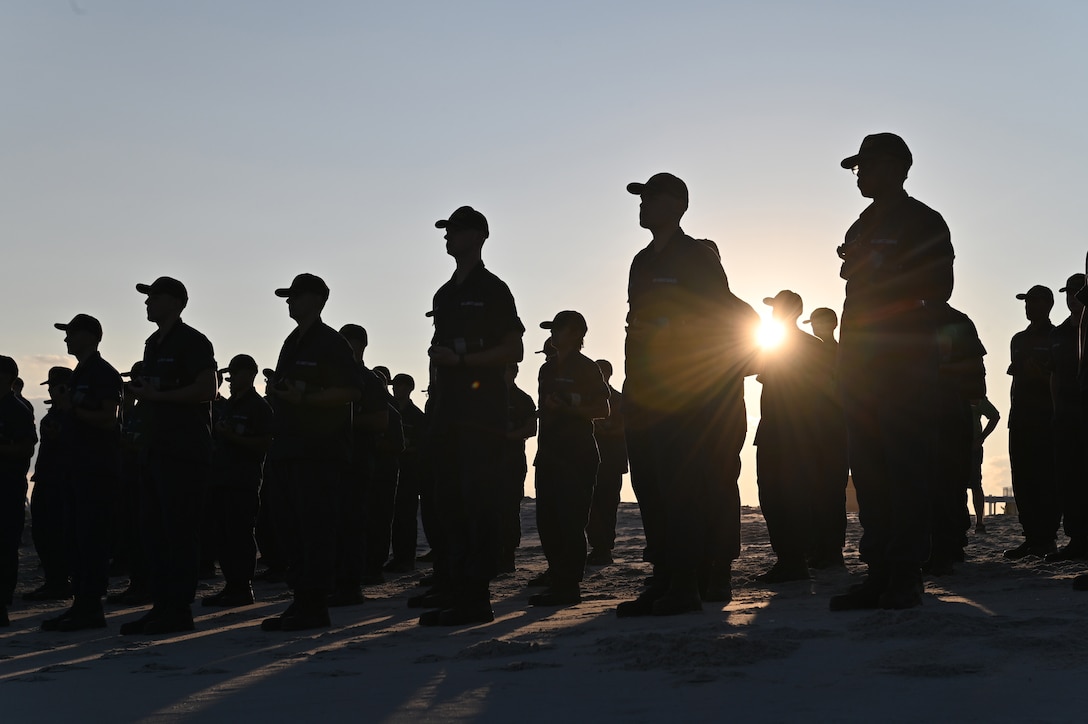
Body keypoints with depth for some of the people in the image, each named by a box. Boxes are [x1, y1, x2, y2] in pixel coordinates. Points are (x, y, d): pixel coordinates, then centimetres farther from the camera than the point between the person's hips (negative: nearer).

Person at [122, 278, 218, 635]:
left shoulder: (192, 342, -8)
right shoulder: (153, 344, 20)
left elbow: (207, 389, -17)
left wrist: (156, 395, -16)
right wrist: (141, 393, 7)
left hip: (185, 453, -9)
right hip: (158, 450, 10)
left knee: (179, 530, -7)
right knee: (152, 528, 9)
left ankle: (179, 610, -3)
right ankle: (162, 606, 15)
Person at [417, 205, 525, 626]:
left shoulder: (492, 289, 0)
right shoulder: (444, 295, 21)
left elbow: (514, 350, -6)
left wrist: (460, 359, -14)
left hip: (482, 414, -8)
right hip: (448, 413, 8)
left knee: (477, 504, -11)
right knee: (450, 503, 10)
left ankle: (475, 599, -13)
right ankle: (449, 588, 17)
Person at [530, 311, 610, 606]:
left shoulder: (586, 368, -1)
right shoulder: (547, 369, 20)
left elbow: (602, 410, -6)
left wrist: (566, 409, -17)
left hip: (577, 454, -7)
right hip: (550, 453, 8)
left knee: (570, 521, -10)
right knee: (547, 519, 4)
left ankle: (569, 586, -7)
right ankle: (557, 580, 11)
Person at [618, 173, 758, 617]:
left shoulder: (697, 256, -1)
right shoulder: (642, 262, 20)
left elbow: (722, 321, -5)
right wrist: (633, 386, 17)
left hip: (686, 394, -7)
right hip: (643, 392, 8)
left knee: (680, 487, -11)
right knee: (649, 486, 4)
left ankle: (685, 585, -11)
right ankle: (662, 582, 9)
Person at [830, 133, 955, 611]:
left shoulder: (923, 222, 1)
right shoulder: (860, 228, 22)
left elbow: (938, 289, -8)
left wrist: (880, 281, -12)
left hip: (907, 362, -7)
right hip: (860, 362, 7)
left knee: (907, 466, -8)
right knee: (868, 469, 2)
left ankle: (905, 575, -6)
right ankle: (880, 573, 4)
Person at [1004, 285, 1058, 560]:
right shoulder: (1019, 340, 21)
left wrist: (1041, 376, -17)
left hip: (1047, 420, -6)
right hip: (1021, 420, 6)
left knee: (1045, 479, -9)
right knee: (1022, 480, 1)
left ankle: (1047, 538, -8)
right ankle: (1033, 537, 4)